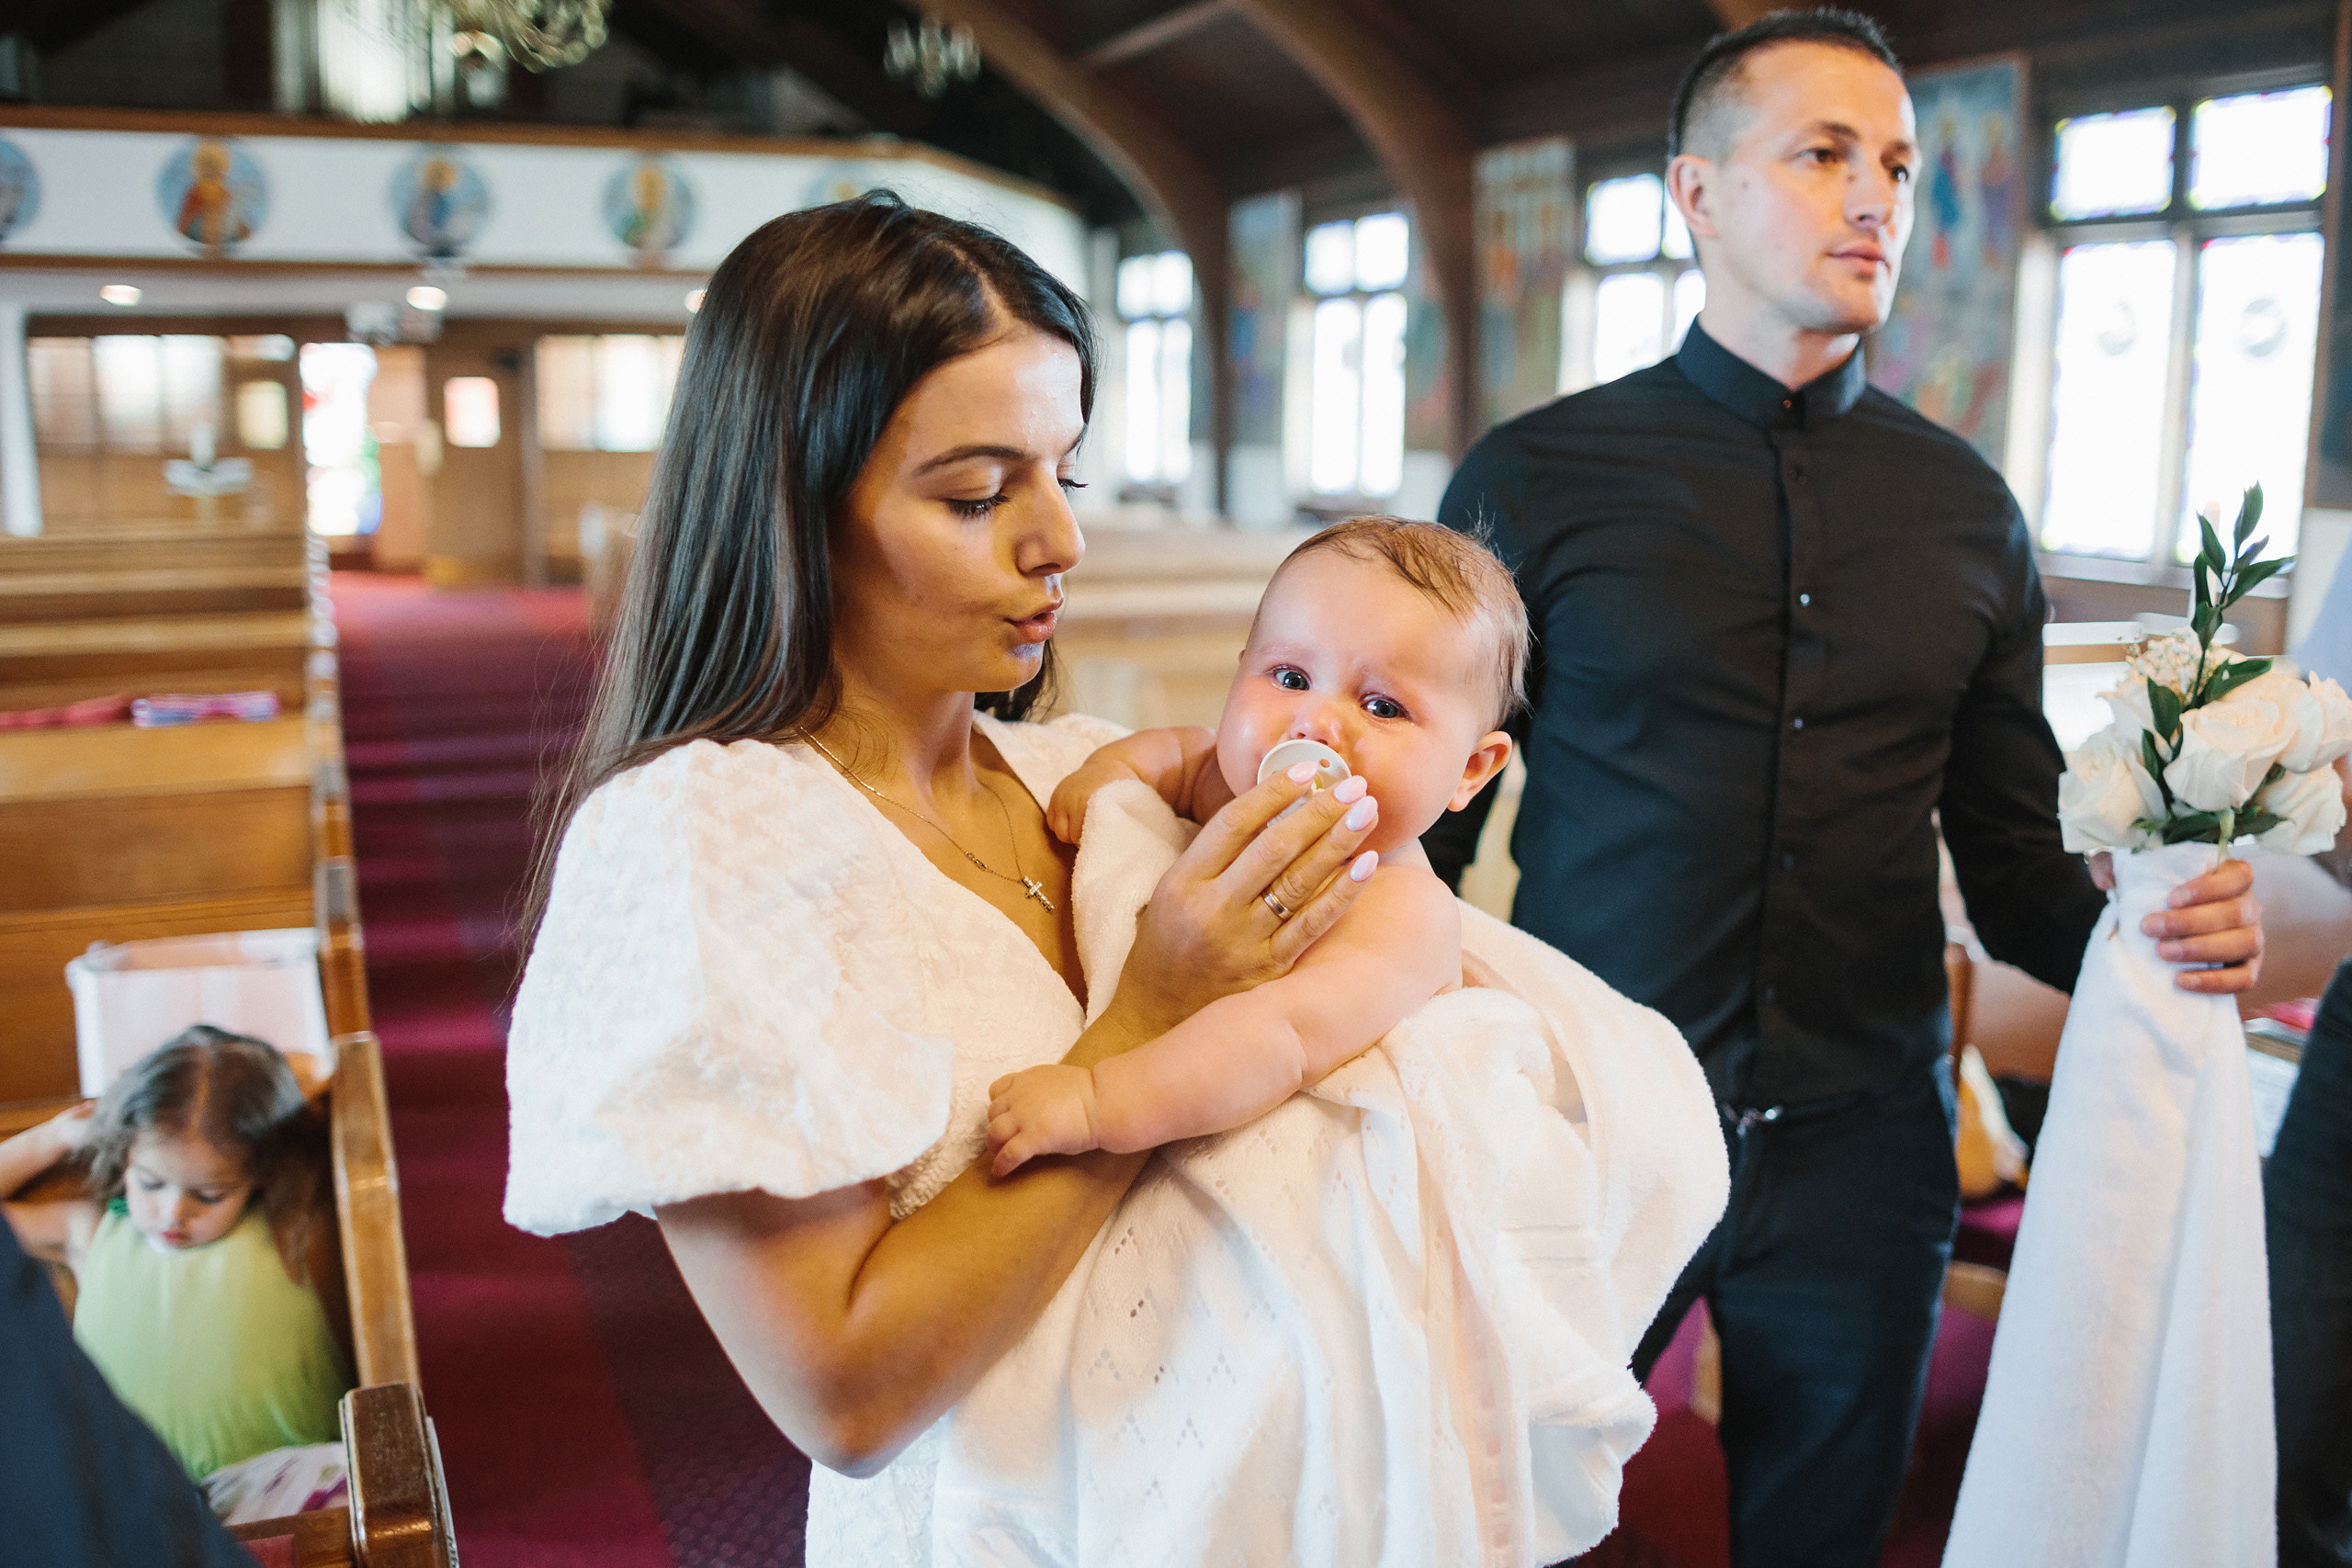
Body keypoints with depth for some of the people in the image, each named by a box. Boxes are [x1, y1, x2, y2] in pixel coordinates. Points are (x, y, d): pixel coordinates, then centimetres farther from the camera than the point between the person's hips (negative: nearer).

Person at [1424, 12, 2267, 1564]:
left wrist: (2146, 929, -13)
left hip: (1862, 1149, 3)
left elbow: (2010, 865, 8)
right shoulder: (1535, 479, -5)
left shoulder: (1967, 509, 4)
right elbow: (1426, 821, -4)